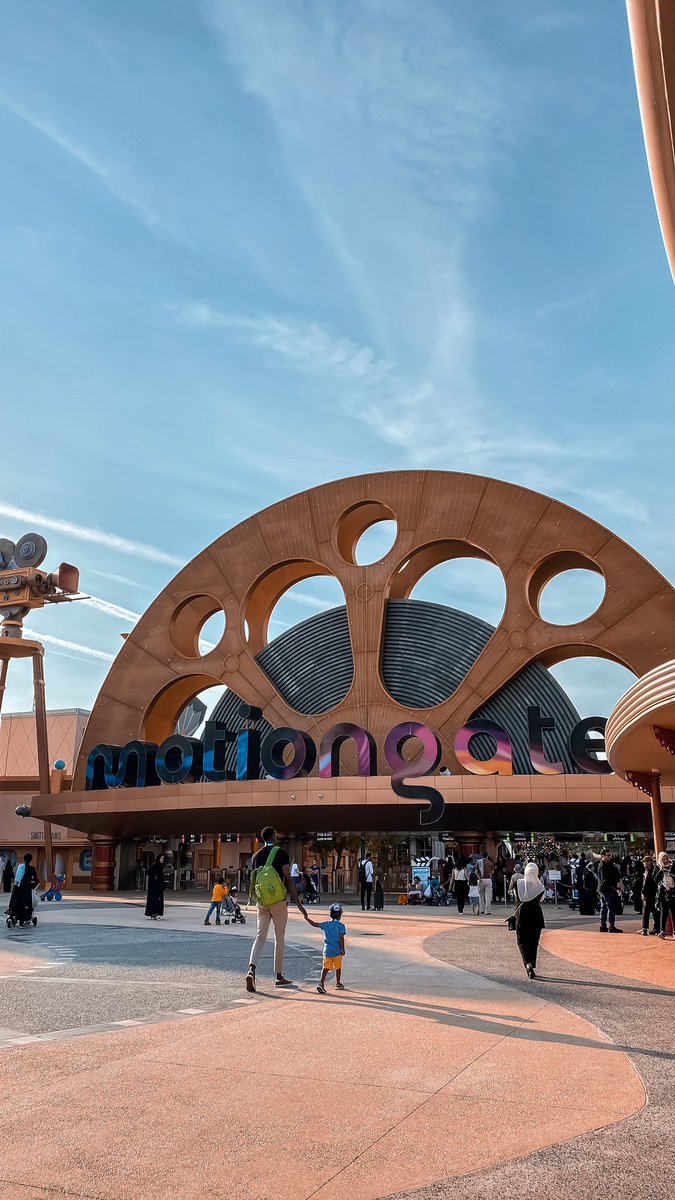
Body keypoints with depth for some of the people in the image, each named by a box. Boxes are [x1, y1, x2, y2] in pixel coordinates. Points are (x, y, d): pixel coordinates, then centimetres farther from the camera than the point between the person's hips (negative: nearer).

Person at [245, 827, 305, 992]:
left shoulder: (256, 856, 9)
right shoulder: (280, 853, -7)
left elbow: (254, 881, 14)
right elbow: (289, 880, -10)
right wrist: (298, 903, -9)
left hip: (262, 902, 4)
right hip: (279, 901, -4)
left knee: (260, 936, 4)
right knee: (279, 938, 7)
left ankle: (251, 969, -19)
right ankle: (279, 977, 13)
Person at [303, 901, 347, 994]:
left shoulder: (325, 924, 0)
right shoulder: (341, 926, -8)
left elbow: (315, 924, 3)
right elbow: (341, 939, -13)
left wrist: (306, 918, 15)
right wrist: (343, 949, -6)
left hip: (327, 951, 2)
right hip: (337, 951, -2)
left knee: (326, 968, 3)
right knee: (338, 968, 15)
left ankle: (321, 983, -14)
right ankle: (338, 984, 27)